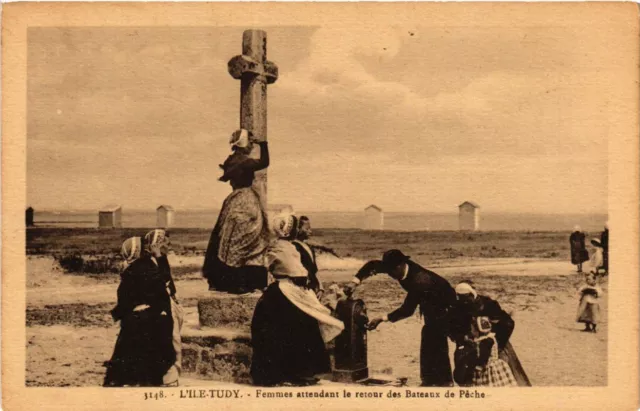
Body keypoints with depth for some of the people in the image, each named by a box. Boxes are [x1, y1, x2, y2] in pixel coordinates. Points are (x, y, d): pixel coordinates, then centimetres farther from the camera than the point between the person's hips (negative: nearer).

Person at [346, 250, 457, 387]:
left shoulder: (419, 282, -40)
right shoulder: (402, 267, -17)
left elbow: (407, 310, -36)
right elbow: (373, 265, -6)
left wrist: (382, 319, -35)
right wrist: (355, 282, -18)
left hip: (443, 305, -8)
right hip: (429, 305, 9)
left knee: (437, 343, -13)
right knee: (428, 341, 9)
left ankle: (444, 380, -2)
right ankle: (430, 379, 16)